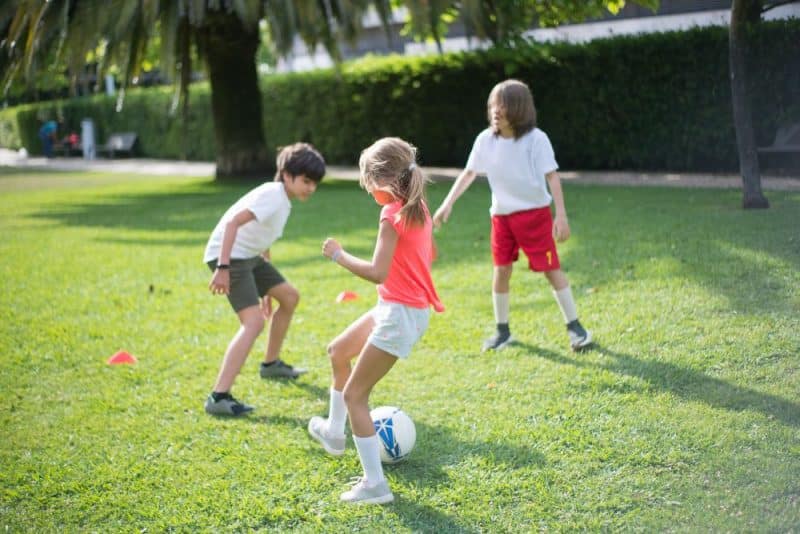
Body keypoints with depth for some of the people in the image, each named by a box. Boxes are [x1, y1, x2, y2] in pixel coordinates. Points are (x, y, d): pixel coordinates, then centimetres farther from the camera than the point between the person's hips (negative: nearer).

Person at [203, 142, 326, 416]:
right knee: (254, 321, -23)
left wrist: (265, 290, 27)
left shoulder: (283, 200, 14)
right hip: (229, 256, -10)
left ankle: (271, 363, 39)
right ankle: (219, 397, -29)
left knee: (289, 297, 21)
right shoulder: (272, 195, -17)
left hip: (250, 255, 10)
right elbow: (232, 222, -29)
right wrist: (223, 268, -36)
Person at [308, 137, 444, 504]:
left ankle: (375, 484, 0)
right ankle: (335, 433, 42)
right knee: (338, 352, 26)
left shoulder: (392, 214, -21)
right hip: (394, 307, 10)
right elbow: (428, 254, 18)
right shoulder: (419, 208, 6)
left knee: (354, 395, -3)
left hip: (400, 314, -10)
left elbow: (377, 272, -28)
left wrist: (338, 255, -16)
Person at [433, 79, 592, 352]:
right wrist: (448, 203, 2)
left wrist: (561, 215, -20)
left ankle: (574, 327, 8)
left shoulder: (536, 139, -15)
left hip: (535, 213, -4)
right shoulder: (485, 140, -3)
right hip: (501, 215, 4)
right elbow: (469, 173, 8)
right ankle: (502, 331, 20)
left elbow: (552, 177, -14)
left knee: (551, 269, -2)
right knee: (501, 270, 7)